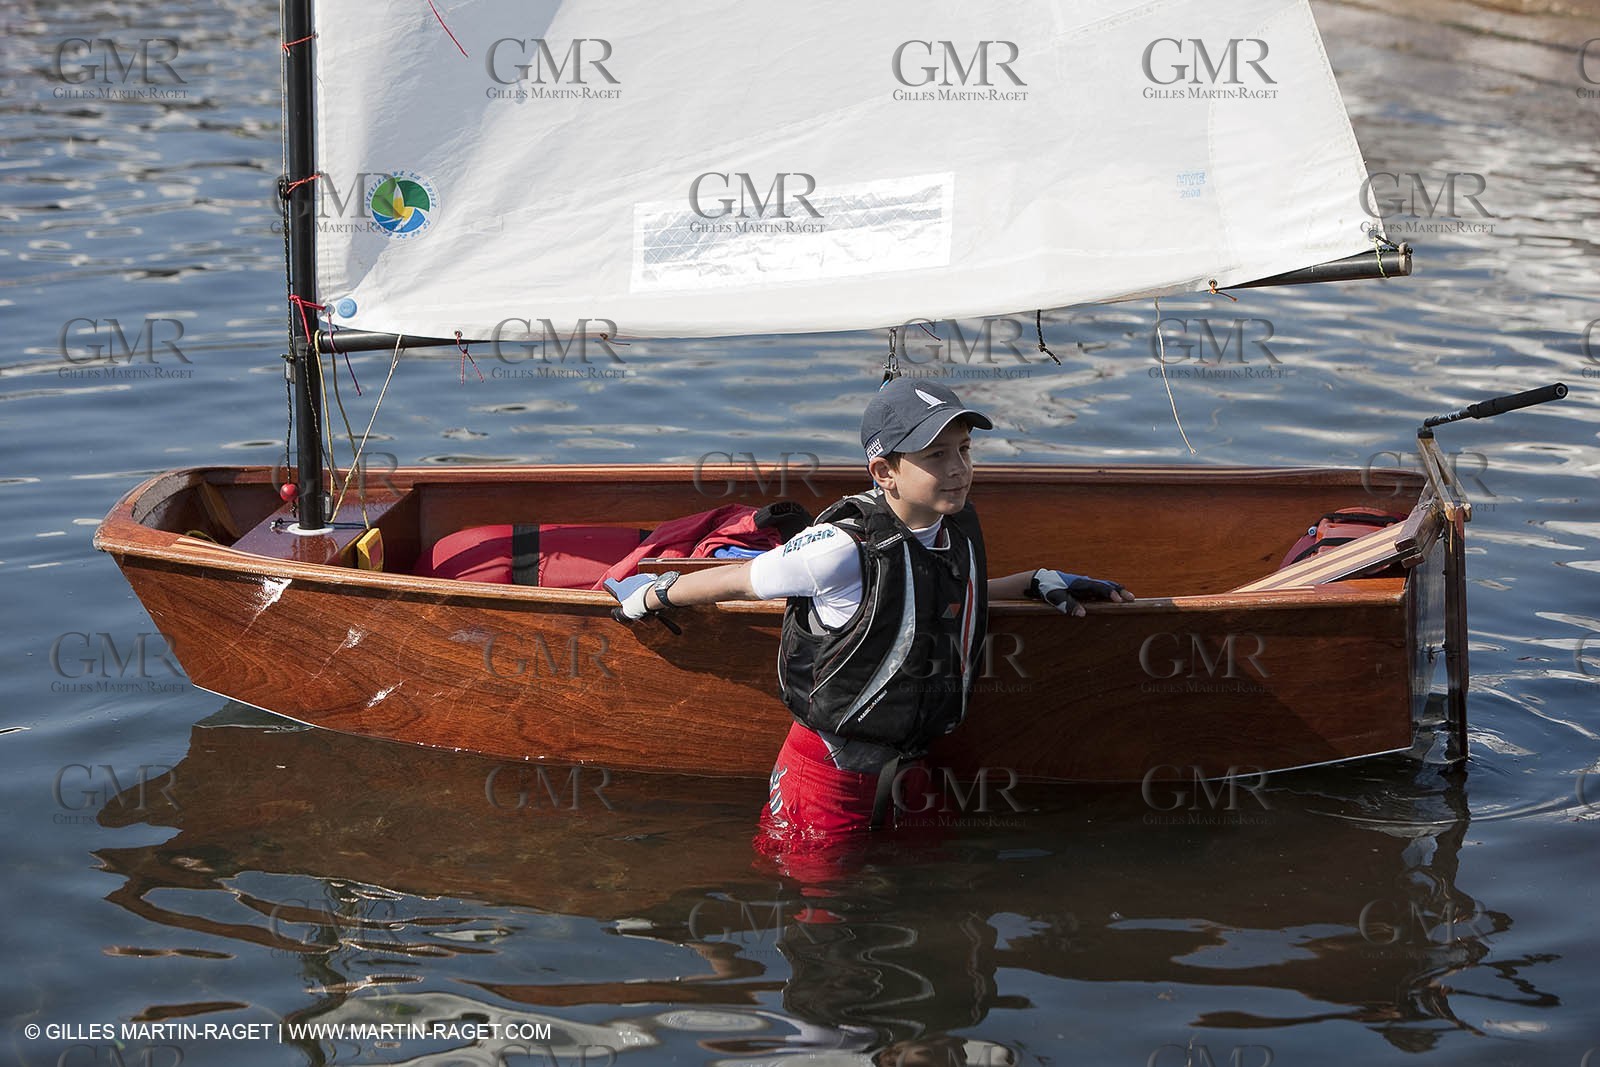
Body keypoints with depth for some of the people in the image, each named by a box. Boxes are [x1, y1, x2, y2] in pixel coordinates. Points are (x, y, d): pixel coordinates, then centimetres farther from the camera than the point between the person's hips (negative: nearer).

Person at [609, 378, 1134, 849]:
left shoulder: (960, 527, -2)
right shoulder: (844, 548, -25)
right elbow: (740, 580, -10)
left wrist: (1039, 582, 15)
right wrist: (648, 597, 2)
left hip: (912, 763, 7)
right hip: (831, 772, -7)